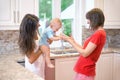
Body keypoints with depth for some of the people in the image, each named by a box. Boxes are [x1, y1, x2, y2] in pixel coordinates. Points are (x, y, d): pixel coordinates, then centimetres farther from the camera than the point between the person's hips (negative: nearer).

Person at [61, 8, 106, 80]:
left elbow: (85, 53, -20)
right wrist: (73, 41, 10)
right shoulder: (100, 33, 11)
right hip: (84, 70, 9)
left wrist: (70, 41, -13)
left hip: (84, 72, -9)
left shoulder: (98, 34, -19)